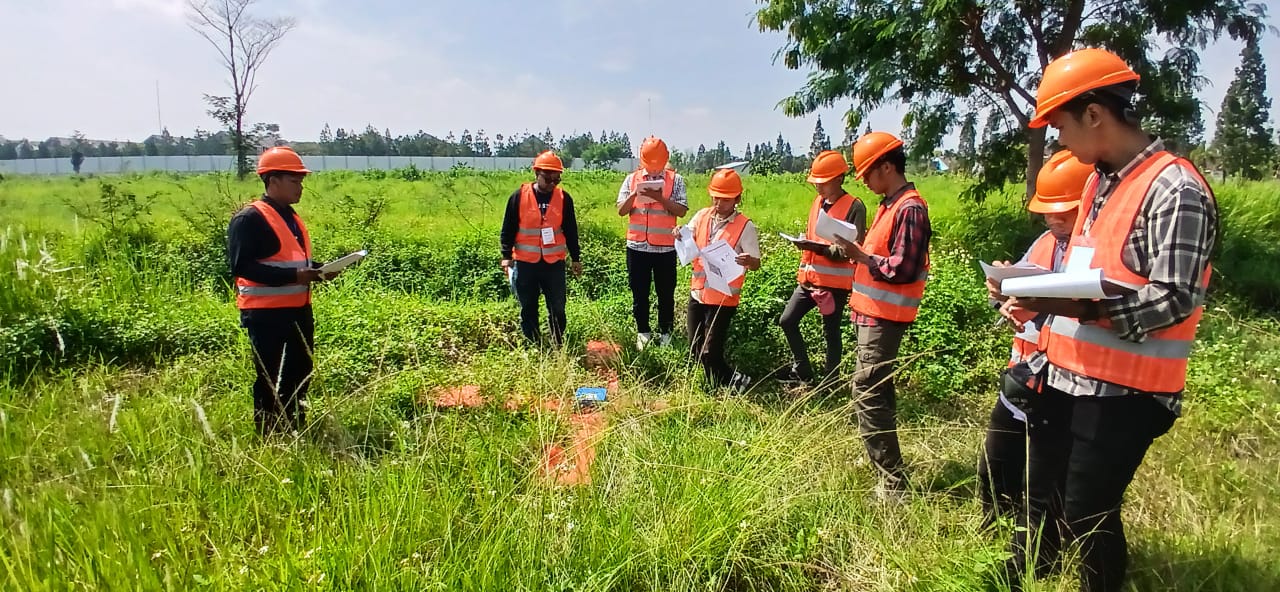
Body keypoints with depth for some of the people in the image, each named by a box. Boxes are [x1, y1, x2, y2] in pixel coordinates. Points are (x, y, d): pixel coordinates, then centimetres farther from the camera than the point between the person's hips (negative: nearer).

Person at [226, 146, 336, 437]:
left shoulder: (291, 216, 15)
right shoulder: (249, 219, -13)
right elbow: (241, 265, -21)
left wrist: (317, 269, 4)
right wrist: (293, 276, -26)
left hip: (299, 309, 9)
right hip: (266, 312, -9)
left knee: (301, 370, 16)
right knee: (268, 376, 2)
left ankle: (295, 427, 30)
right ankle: (267, 432, 16)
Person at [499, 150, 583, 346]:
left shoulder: (564, 198, 0)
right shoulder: (519, 196, -5)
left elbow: (571, 231, 7)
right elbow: (508, 229, 1)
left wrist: (576, 258, 10)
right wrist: (506, 255, -4)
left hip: (554, 263, 1)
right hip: (525, 263, -1)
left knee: (557, 308, 6)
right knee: (528, 308, 10)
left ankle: (558, 345, 20)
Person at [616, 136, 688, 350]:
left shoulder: (675, 180, 0)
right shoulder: (631, 179, 5)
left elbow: (682, 211, -8)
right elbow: (621, 211, 1)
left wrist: (660, 198, -21)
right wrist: (633, 195, -17)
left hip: (665, 247, -2)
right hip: (637, 246, 2)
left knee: (666, 293, 8)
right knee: (639, 292, 9)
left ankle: (665, 332, 22)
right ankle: (643, 332, 23)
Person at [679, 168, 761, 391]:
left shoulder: (745, 226, -11)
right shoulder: (702, 216, 2)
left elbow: (756, 264, -12)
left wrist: (748, 261, -36)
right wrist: (679, 236, -10)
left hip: (723, 297, -6)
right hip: (698, 293, 6)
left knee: (711, 352, -6)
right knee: (696, 350, 12)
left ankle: (725, 385, 19)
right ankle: (731, 380, 32)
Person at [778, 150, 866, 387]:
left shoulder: (855, 207, -10)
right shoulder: (818, 202, 11)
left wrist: (822, 248, -24)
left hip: (835, 281, -7)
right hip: (809, 278, 7)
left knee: (831, 332, 3)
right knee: (787, 321, 6)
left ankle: (830, 381, 17)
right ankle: (802, 371, 21)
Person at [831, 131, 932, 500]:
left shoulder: (909, 209, -17)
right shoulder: (890, 205, 14)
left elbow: (902, 269, -21)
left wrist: (859, 255, -18)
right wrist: (858, 251, 3)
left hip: (883, 316, -10)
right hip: (875, 312, 10)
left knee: (868, 393, -11)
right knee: (878, 389, 18)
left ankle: (893, 483, -5)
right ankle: (883, 461, 32)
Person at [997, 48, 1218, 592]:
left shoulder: (1174, 189, -16)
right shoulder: (1099, 182, 11)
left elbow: (1175, 298, -21)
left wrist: (1073, 306, -27)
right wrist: (1038, 293, 1)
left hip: (1124, 391, -8)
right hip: (1068, 374, 9)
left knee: (1087, 512, 3)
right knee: (1040, 491, 20)